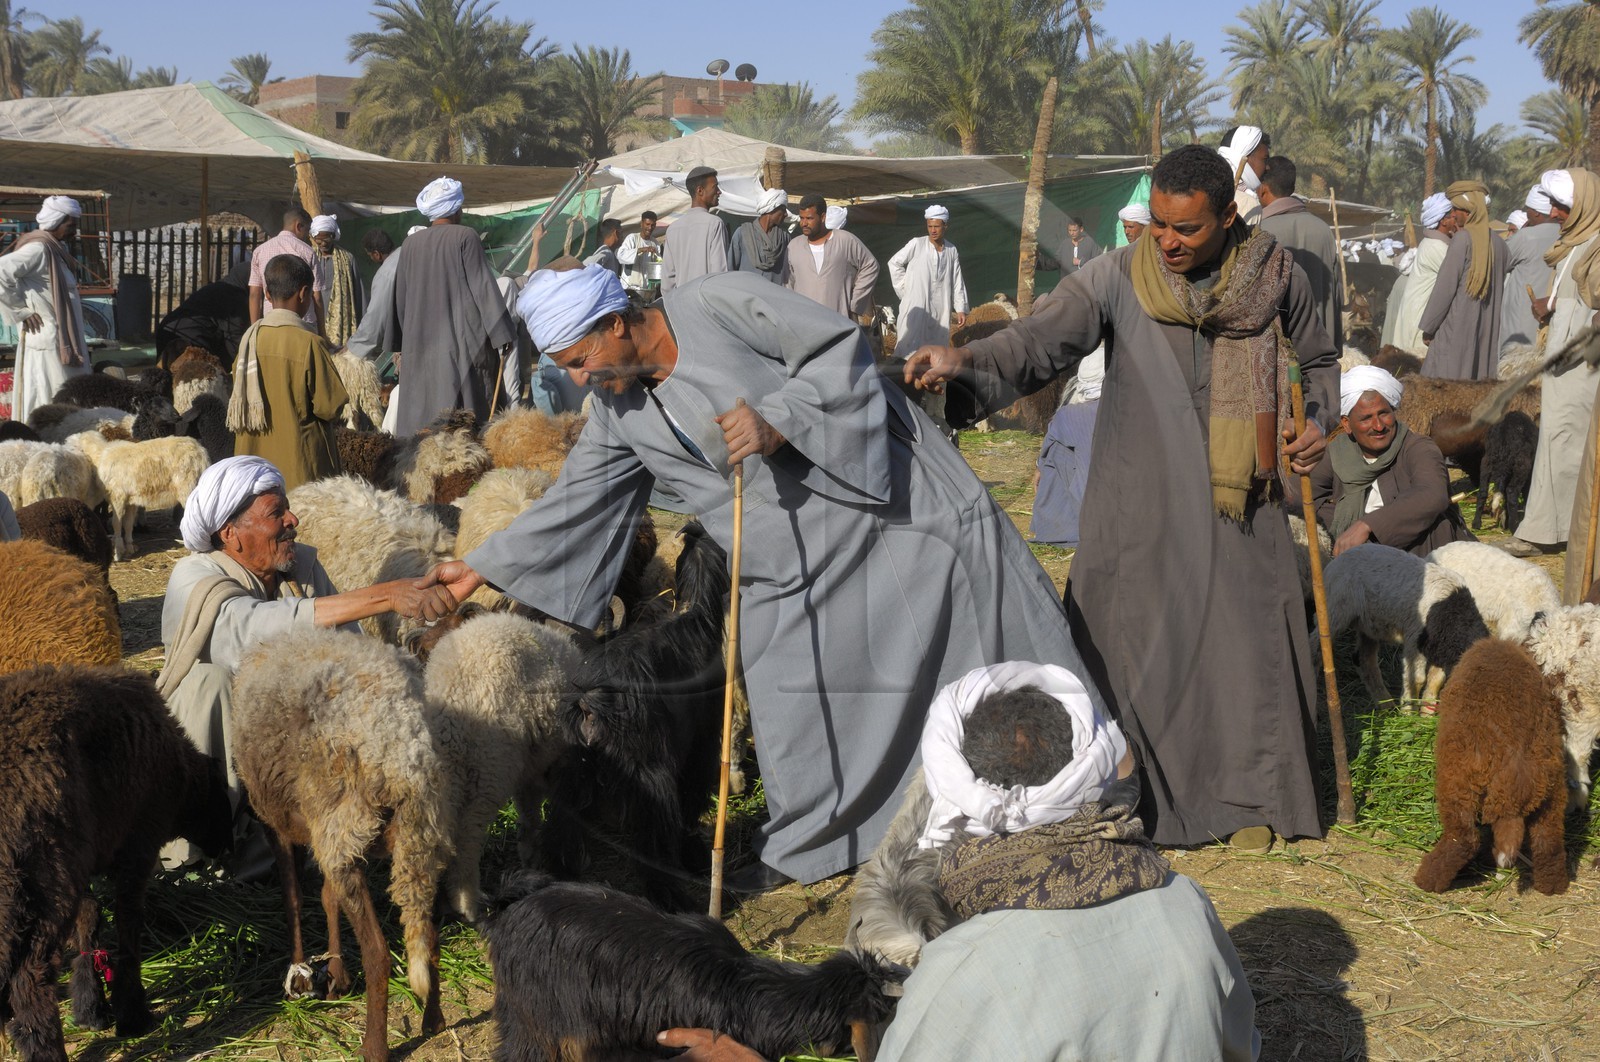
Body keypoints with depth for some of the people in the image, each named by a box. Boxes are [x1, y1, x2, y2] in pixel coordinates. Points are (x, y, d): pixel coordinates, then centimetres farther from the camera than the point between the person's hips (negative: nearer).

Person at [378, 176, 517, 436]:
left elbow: (401, 293, 13)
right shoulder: (465, 237, -6)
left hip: (420, 340, 4)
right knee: (465, 414, -3)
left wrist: (400, 340, 22)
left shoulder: (412, 243, 7)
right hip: (463, 337, -4)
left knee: (421, 405, 8)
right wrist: (502, 332, -6)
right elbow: (482, 285, -9)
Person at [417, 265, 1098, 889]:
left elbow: (843, 349, -18)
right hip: (792, 564, 6)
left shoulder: (721, 305, -19)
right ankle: (800, 847, 22)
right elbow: (574, 502, 8)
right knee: (791, 696, 4)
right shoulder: (619, 410, 1)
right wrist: (482, 567, 7)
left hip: (894, 506, -5)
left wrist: (779, 419, -29)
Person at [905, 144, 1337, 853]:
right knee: (1128, 643, 1)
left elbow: (1318, 361, 17)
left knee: (1248, 641, 6)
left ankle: (1250, 796, 24)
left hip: (1239, 503, 2)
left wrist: (1318, 423, -2)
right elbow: (1041, 340, -20)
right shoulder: (1118, 278, -7)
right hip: (1138, 503, -1)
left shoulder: (1277, 277, 0)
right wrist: (964, 362, -37)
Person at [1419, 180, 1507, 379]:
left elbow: (1445, 285, -11)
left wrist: (1427, 327, -4)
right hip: (1487, 331, 7)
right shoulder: (1498, 244, 9)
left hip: (1457, 326, -7)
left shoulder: (1463, 238, -10)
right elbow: (1498, 289, 15)